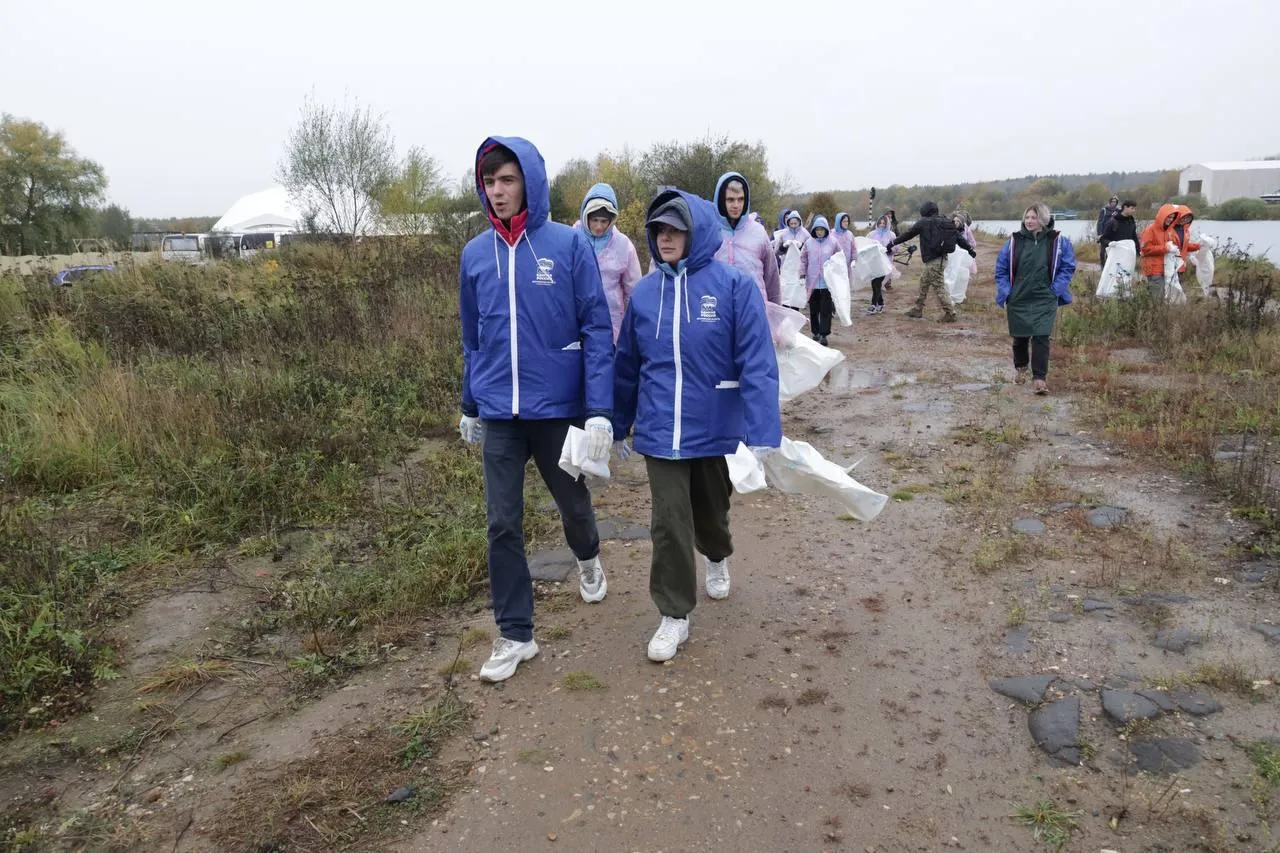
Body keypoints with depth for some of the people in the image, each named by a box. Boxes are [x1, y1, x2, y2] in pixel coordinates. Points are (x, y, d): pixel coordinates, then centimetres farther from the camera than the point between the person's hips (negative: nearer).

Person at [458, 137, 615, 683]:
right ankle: (515, 635, 18)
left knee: (573, 503, 18)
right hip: (499, 414, 2)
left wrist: (600, 408, -16)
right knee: (502, 525, 3)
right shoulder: (475, 254, 3)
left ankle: (587, 559, 51)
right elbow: (472, 337, 12)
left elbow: (597, 329, -9)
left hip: (558, 407, -2)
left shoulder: (569, 244, -8)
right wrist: (470, 406, 17)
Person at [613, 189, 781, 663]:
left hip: (717, 429, -1)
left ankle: (717, 558, 53)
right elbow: (627, 365, 9)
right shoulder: (644, 292, 0)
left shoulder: (734, 285, -11)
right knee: (669, 525, 1)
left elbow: (757, 363, -16)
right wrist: (619, 427, 15)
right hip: (661, 433, 2)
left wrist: (762, 435, -23)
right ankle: (674, 615, 19)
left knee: (711, 512, 19)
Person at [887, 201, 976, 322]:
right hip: (942, 258, 9)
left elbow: (908, 234, -1)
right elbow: (959, 237, 14)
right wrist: (970, 248, 24)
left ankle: (950, 314, -4)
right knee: (924, 282, 21)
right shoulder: (946, 223, 11)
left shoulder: (924, 222, -8)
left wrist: (893, 243, 10)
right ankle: (918, 310, 29)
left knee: (939, 287, -5)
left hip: (933, 261, -9)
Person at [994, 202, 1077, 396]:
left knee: (1041, 338, -11)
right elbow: (1001, 269, 7)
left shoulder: (1057, 241, -3)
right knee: (1020, 337, 13)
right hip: (1018, 300, 2)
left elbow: (1068, 267, 4)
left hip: (1044, 301, -2)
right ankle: (1020, 367, 39)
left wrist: (1055, 291, -5)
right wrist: (1005, 293, 0)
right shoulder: (1014, 241, -1)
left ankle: (1039, 378, -6)